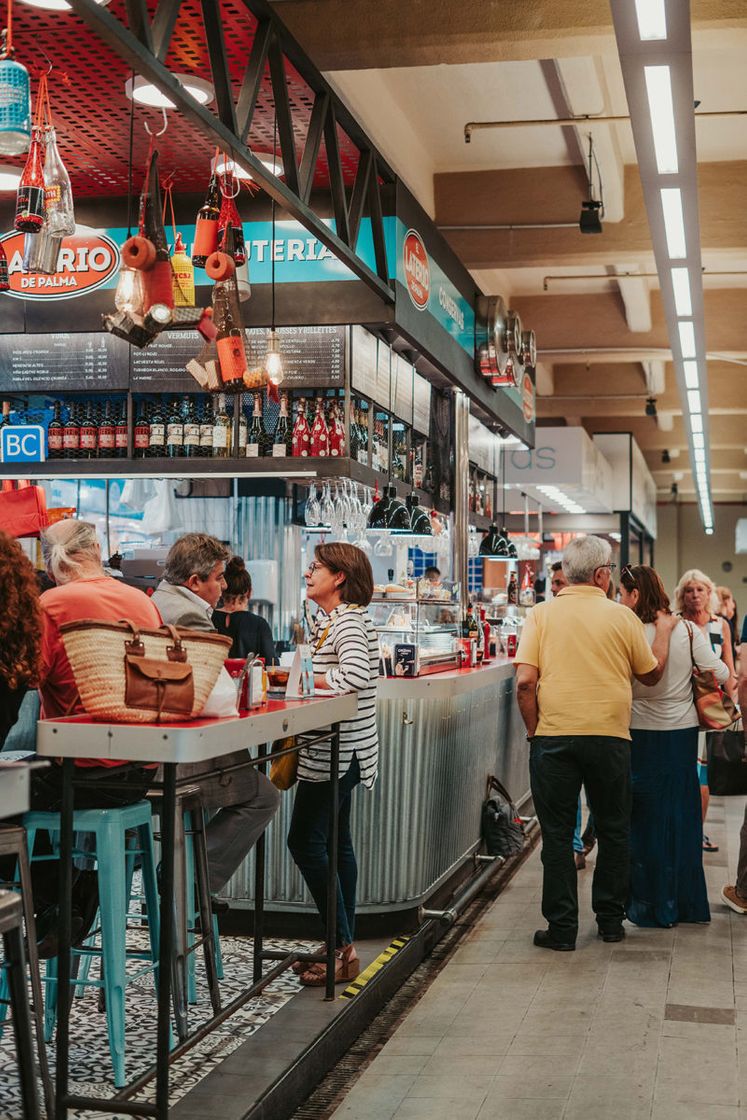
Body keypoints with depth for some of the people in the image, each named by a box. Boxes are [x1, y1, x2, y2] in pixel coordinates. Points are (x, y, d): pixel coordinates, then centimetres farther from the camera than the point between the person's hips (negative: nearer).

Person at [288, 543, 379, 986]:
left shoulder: (347, 621, -15)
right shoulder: (331, 618, 16)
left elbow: (357, 672, -29)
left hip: (339, 750, -11)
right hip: (340, 749, 11)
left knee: (305, 840, -8)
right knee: (336, 842, 13)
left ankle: (342, 946, -3)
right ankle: (344, 946, 20)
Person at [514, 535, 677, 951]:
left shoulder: (542, 615, -2)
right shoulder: (622, 616, -2)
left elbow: (525, 681, -9)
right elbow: (652, 674, 10)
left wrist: (533, 729, 4)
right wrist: (664, 633, 25)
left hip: (554, 737, 0)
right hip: (610, 737, 0)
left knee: (557, 834, 8)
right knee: (614, 831, 17)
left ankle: (562, 928, 10)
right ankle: (611, 919, 25)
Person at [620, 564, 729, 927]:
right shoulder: (688, 631, -2)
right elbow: (720, 673, -3)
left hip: (642, 735, -4)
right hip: (683, 732, 4)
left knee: (645, 816, 7)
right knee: (682, 814, 15)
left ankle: (653, 905, 14)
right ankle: (687, 902, 24)